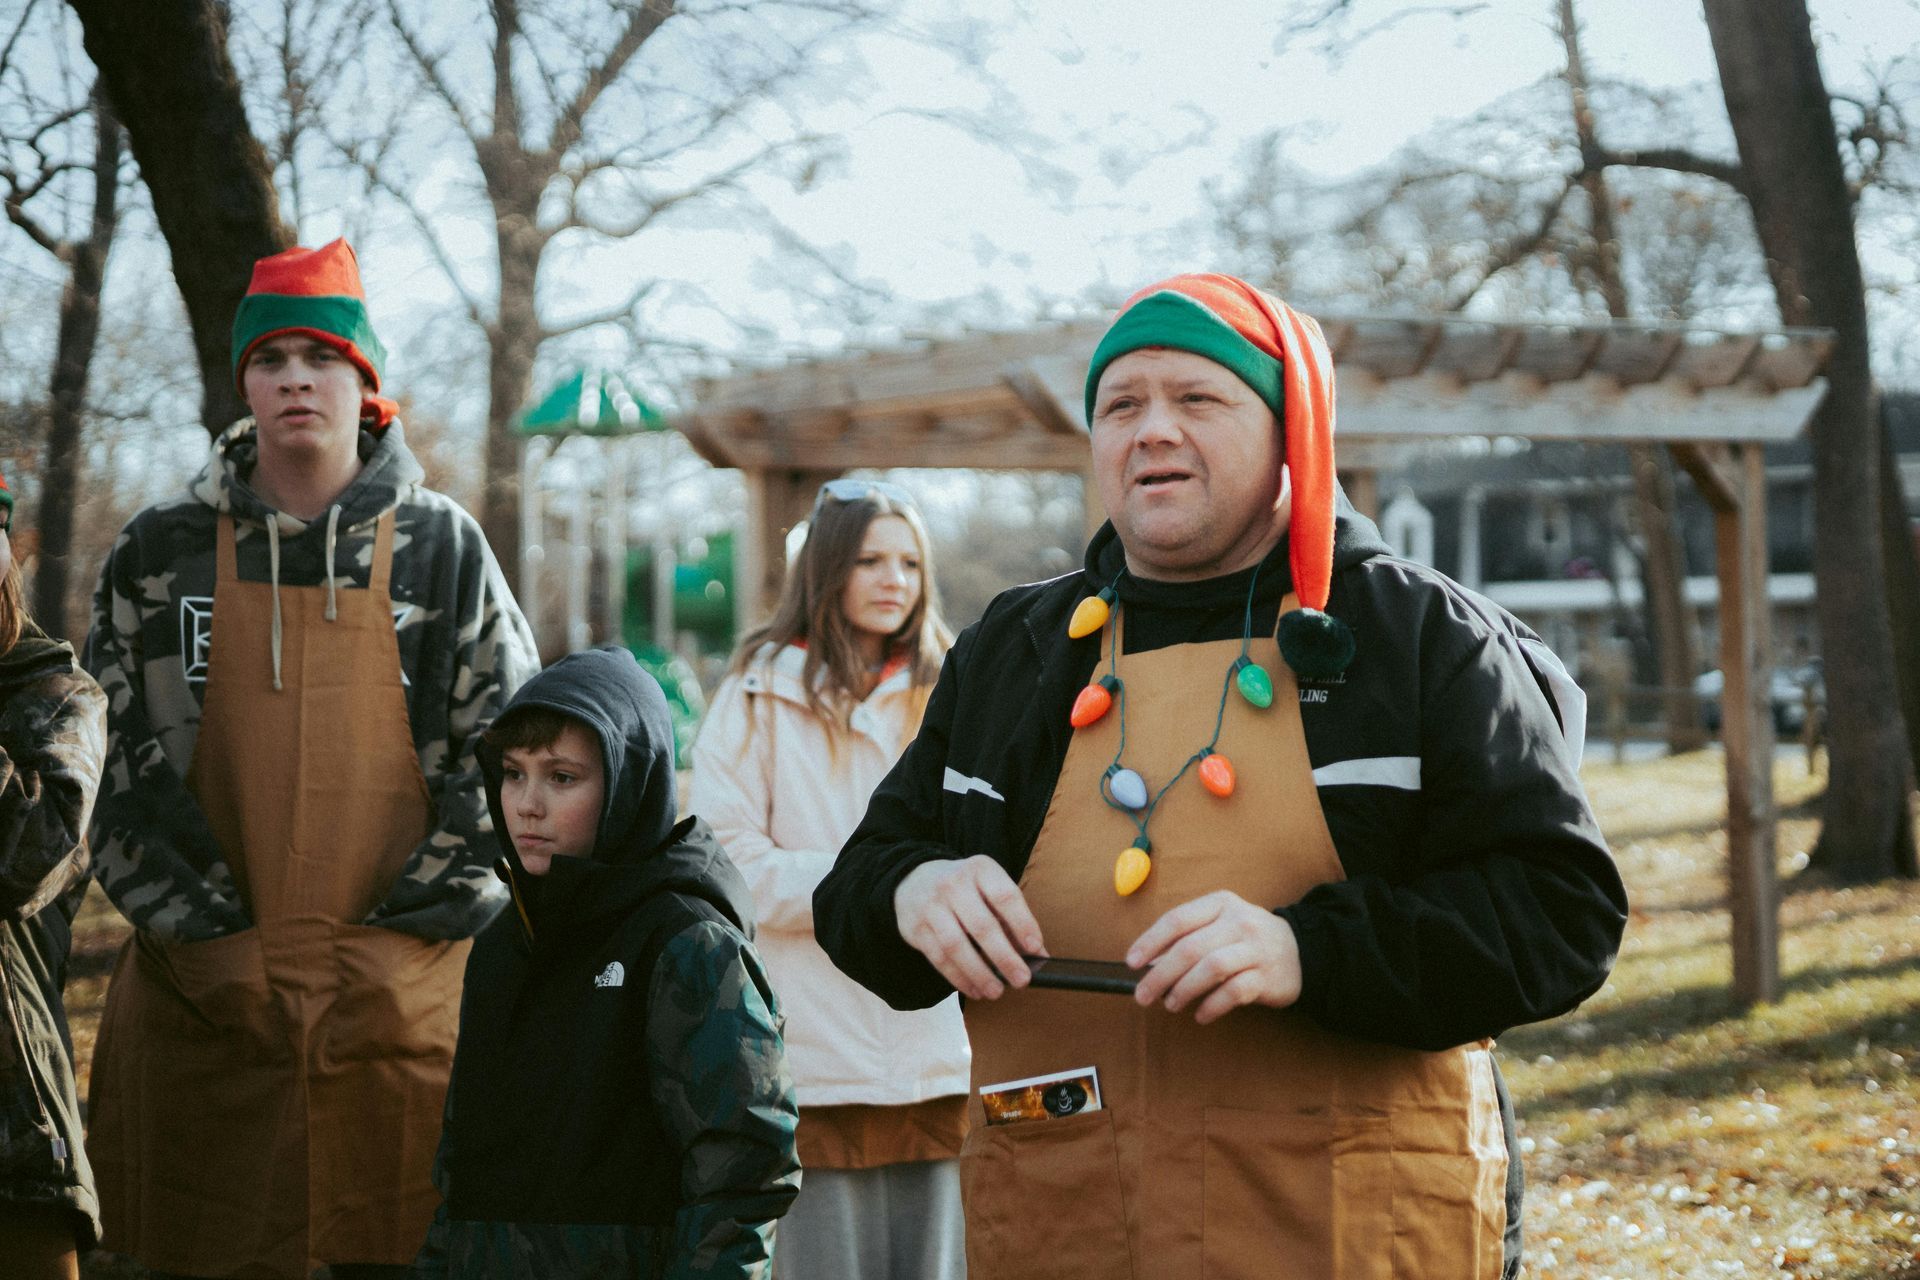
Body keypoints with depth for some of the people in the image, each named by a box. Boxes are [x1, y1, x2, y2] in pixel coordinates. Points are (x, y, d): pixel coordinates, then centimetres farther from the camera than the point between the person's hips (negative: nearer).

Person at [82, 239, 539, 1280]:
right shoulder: (160, 553, 7)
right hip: (202, 997, 1)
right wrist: (206, 938, -3)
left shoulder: (441, 547, 4)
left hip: (400, 990, -1)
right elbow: (119, 761, 5)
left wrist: (405, 928, -4)